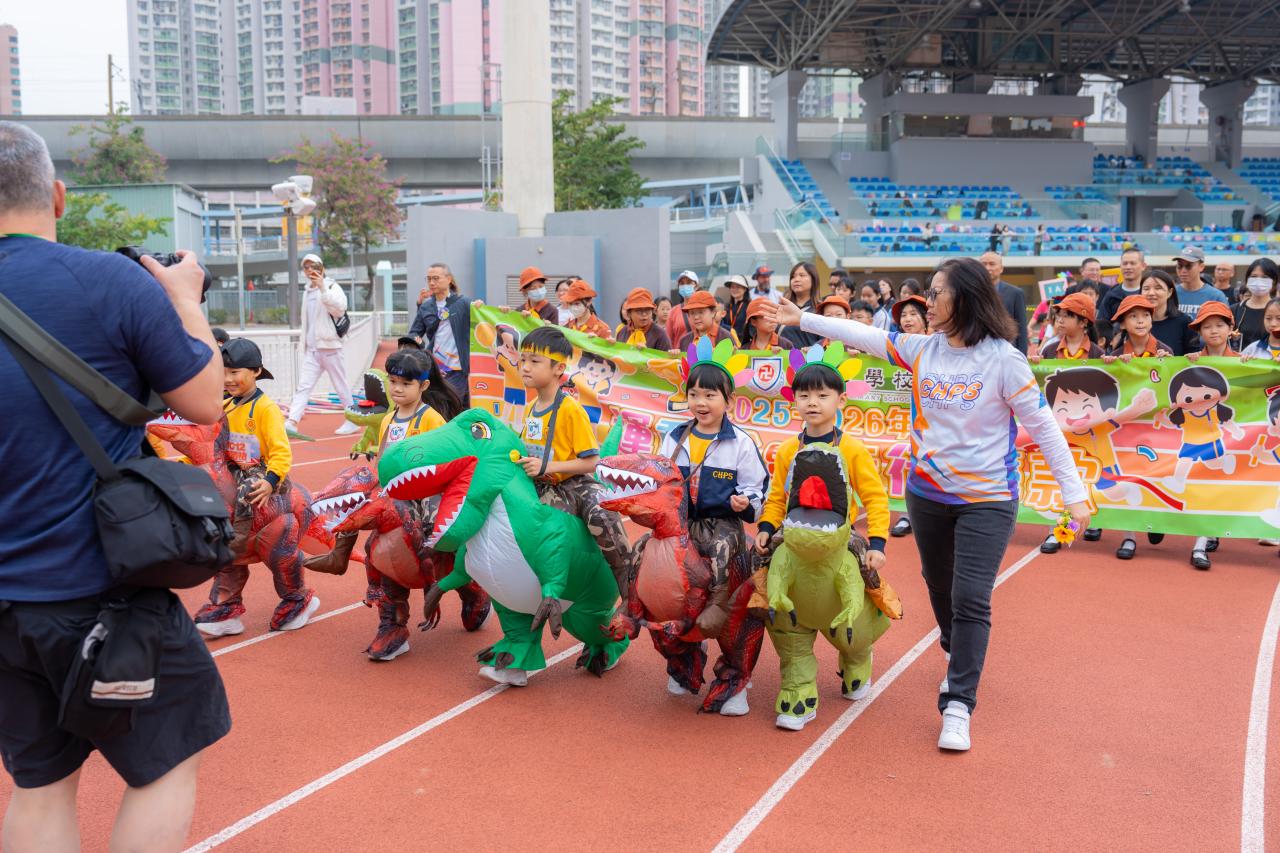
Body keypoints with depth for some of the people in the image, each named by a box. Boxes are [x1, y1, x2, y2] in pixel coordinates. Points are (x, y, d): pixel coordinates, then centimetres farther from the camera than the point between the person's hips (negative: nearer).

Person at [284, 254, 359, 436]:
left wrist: (322, 288, -33)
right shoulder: (307, 292, 16)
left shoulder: (331, 287, -6)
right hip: (312, 348, 6)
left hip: (329, 345, -6)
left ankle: (353, 421, 15)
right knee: (303, 386, -4)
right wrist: (303, 340, 20)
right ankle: (291, 422, -12)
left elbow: (340, 308, -27)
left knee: (341, 385, 3)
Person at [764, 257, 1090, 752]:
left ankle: (958, 706, -4)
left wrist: (1074, 493, -12)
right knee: (940, 590, 19)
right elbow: (865, 336, 9)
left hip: (987, 500, -5)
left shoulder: (1003, 359, -15)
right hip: (927, 494, 5)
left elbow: (1042, 427, -12)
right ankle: (960, 664, 45)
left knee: (971, 599, -11)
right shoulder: (923, 350, -1)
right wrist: (803, 319, 13)